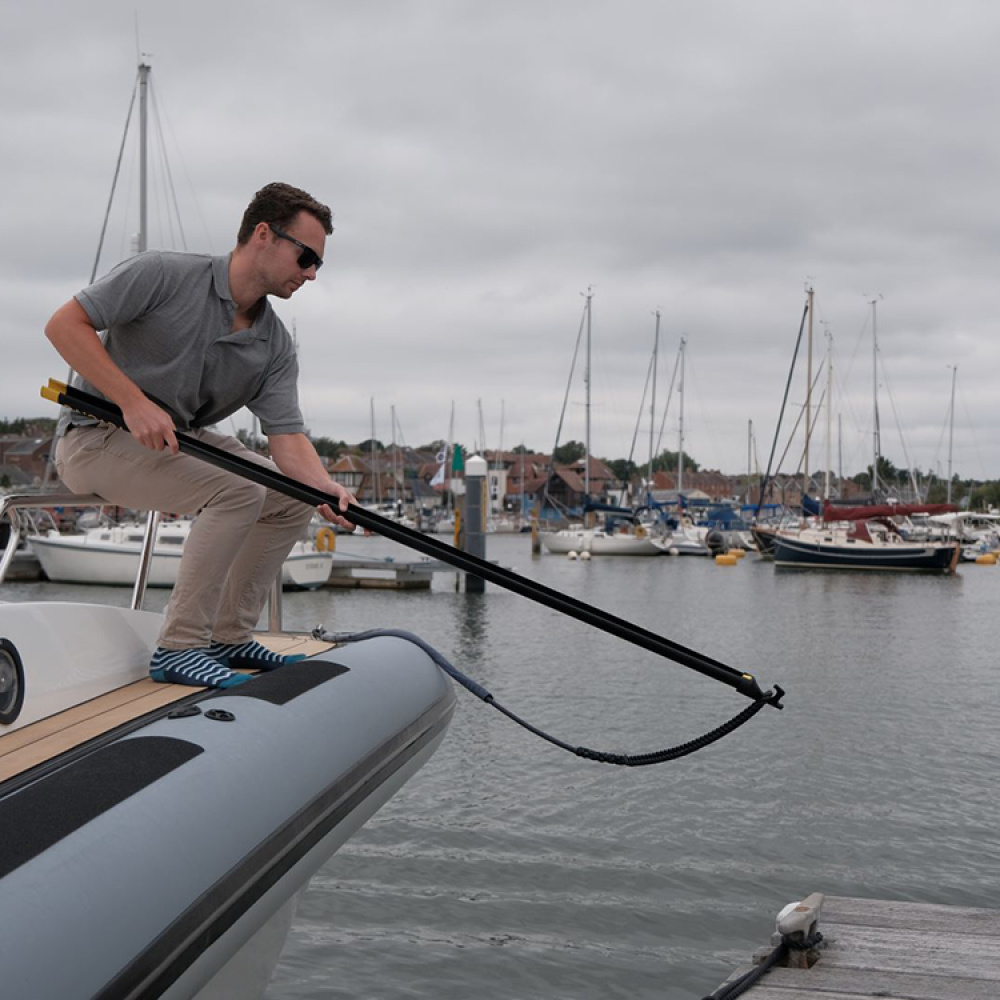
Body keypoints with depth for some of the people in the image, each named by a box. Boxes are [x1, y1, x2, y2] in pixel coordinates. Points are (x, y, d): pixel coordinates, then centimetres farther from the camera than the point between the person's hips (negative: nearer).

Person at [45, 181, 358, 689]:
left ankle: (228, 637, 9)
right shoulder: (163, 275, -17)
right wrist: (133, 402, -28)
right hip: (98, 438, -8)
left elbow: (287, 438, -8)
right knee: (238, 490, -26)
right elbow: (64, 324, -19)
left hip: (180, 439, 8)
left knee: (293, 498, 1)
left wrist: (325, 488, -30)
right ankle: (178, 647, -19)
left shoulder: (276, 347, 0)